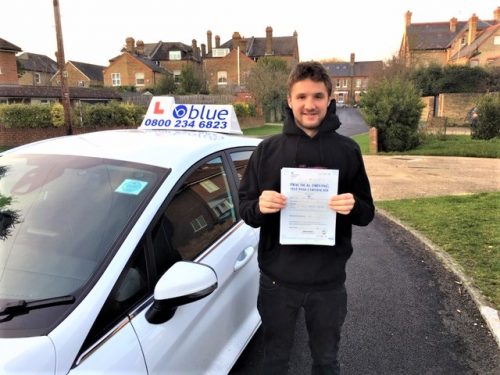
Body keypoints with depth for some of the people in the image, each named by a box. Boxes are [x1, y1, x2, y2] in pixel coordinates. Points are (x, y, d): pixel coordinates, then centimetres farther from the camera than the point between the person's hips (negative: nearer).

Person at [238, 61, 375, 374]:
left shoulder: (347, 151, -3)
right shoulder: (268, 149, -3)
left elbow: (367, 213, 1)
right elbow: (245, 208, -1)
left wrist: (354, 206, -21)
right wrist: (259, 207, -23)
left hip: (329, 281, 0)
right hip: (277, 279, 0)